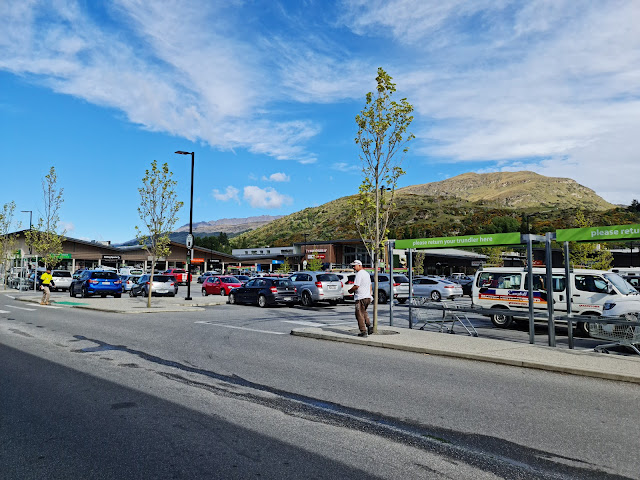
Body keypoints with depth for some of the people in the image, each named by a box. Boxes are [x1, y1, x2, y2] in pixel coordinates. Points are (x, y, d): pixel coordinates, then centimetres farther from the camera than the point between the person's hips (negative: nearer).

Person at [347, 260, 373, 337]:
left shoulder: (359, 274, -15)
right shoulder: (367, 273, 16)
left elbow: (356, 286, -21)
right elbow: (370, 285, 22)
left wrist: (350, 290, -5)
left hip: (361, 297, -9)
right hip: (368, 297, 9)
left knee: (359, 314, -1)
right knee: (364, 312, 24)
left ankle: (363, 331, -1)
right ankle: (369, 326, 12)